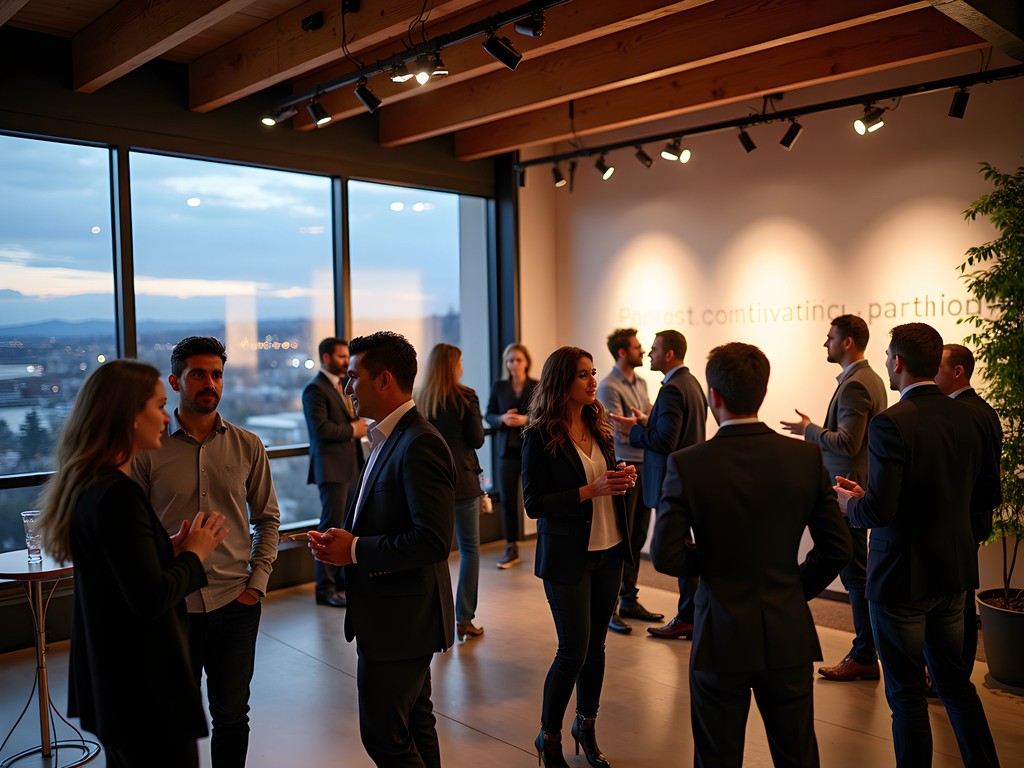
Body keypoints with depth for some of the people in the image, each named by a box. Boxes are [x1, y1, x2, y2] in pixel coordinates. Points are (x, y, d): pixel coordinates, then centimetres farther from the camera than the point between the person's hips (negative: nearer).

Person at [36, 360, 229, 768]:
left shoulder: (87, 485, 4)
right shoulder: (117, 494, -25)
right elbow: (150, 599, -25)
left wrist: (170, 547, 3)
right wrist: (193, 554, -11)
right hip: (142, 683, -9)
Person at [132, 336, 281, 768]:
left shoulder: (247, 446, 1)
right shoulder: (148, 449, -4)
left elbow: (267, 518, 8)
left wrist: (258, 583, 0)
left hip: (235, 604, 1)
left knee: (232, 716, 13)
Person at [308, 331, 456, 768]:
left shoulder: (419, 445, -22)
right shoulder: (388, 439, 9)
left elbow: (433, 541, -29)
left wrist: (355, 550, -20)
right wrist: (343, 540, 0)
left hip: (400, 618, -10)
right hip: (399, 616, 10)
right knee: (414, 726, 21)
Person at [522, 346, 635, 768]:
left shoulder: (597, 425, 6)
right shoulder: (540, 436, -12)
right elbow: (534, 503, -14)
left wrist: (624, 477, -6)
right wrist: (591, 490, -22)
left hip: (608, 551, 6)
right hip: (568, 556, -5)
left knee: (596, 644, 13)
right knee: (574, 650, 1)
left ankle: (586, 727, 32)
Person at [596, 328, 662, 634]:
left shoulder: (640, 383, 14)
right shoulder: (609, 387, -12)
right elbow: (622, 434, -17)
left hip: (644, 466, 8)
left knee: (638, 537, 13)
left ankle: (629, 600, 25)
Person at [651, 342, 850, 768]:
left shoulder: (687, 464, -16)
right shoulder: (807, 457, -8)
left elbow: (666, 557, -15)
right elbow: (837, 548, -3)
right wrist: (797, 589, 12)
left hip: (721, 639, -2)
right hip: (789, 635, 3)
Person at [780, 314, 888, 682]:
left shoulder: (855, 385, -18)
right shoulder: (872, 379, 14)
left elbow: (847, 444, -24)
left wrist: (809, 430, -11)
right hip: (857, 488, 10)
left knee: (856, 573, -2)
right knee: (856, 572, 15)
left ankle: (864, 658, 8)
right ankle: (865, 651, 25)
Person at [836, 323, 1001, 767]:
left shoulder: (890, 424, -22)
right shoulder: (965, 418, 1)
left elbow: (879, 511, -26)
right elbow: (987, 494, 10)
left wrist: (851, 503, -5)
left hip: (903, 577, -7)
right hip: (953, 573, 8)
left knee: (906, 693, 7)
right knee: (953, 678, 23)